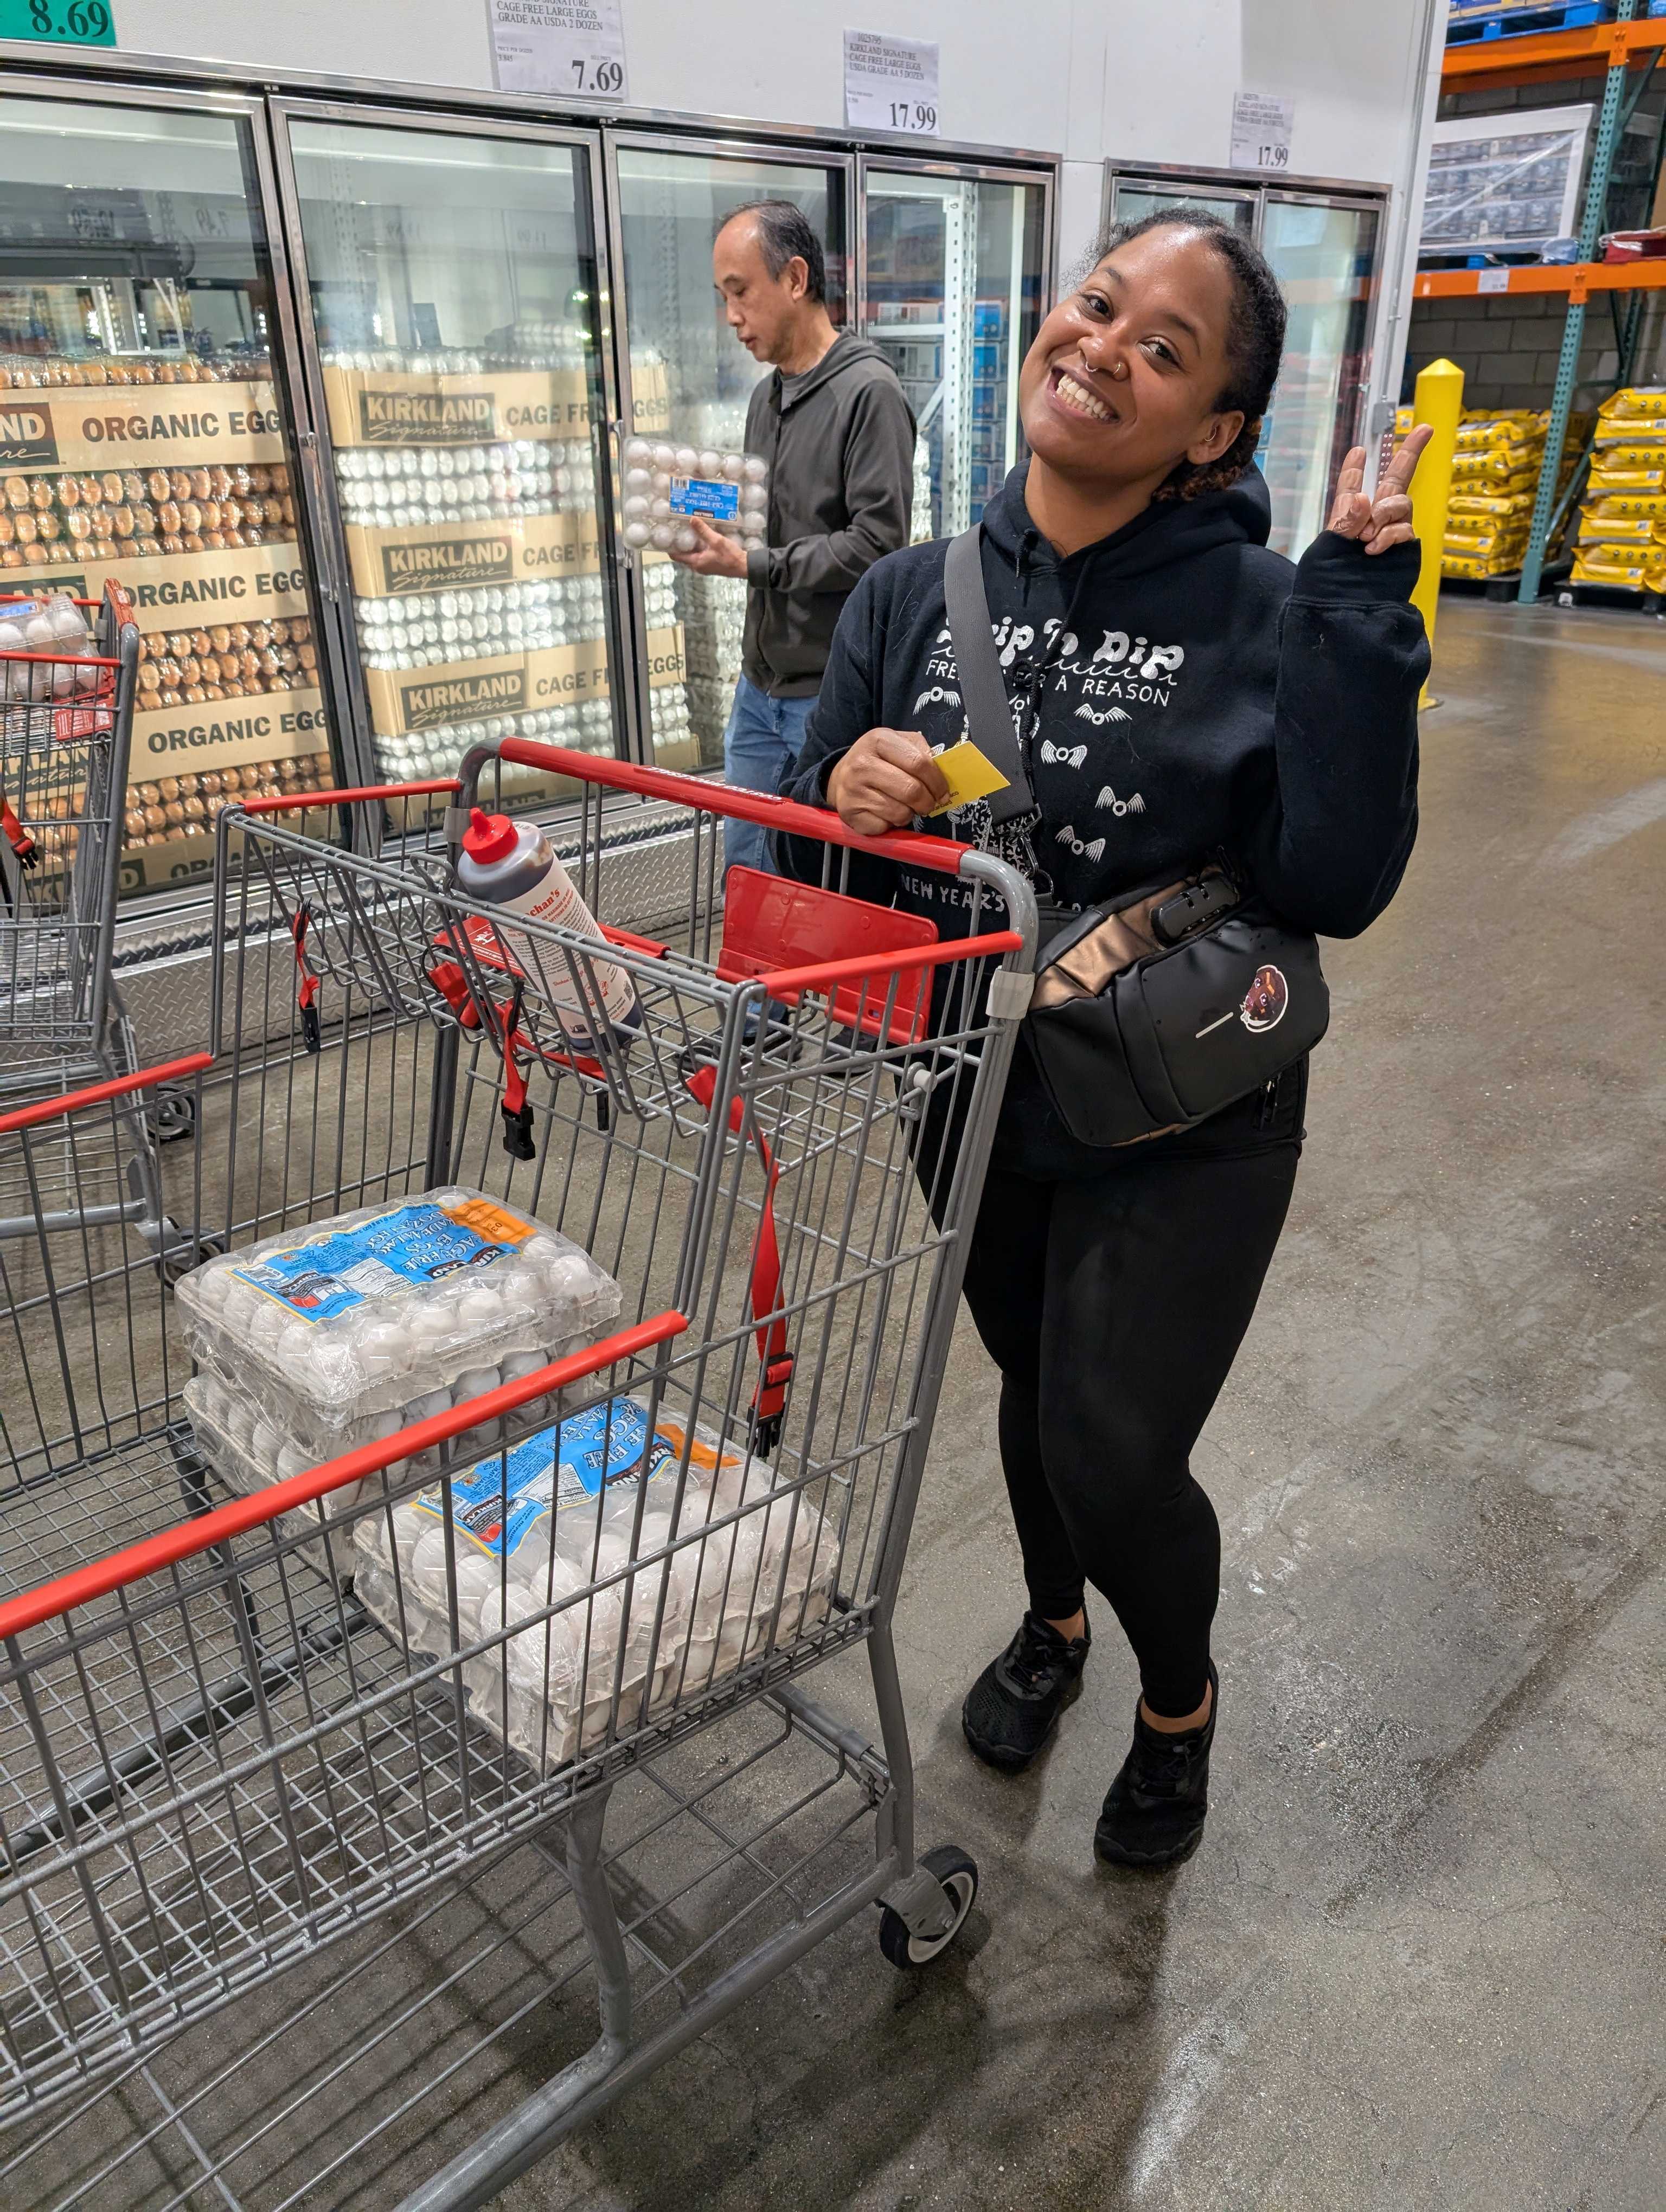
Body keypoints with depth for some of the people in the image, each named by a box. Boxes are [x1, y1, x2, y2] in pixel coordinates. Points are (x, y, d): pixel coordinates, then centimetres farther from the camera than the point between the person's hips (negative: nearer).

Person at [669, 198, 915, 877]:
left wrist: (750, 565, -19)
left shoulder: (868, 391, -12)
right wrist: (710, 525, 9)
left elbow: (877, 542, -20)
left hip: (834, 691, -8)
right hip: (761, 683, 8)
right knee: (745, 864, 16)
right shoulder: (766, 395, 15)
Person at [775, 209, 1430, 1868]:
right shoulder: (913, 595, -5)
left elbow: (1336, 886, -24)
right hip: (975, 1098, 4)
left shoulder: (1261, 613, -16)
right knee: (1036, 1388, 23)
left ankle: (1179, 1698, 39)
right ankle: (1052, 1622, 55)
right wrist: (844, 796, -22)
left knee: (1113, 1455, 3)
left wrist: (1357, 615, -27)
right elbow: (811, 850, 0)